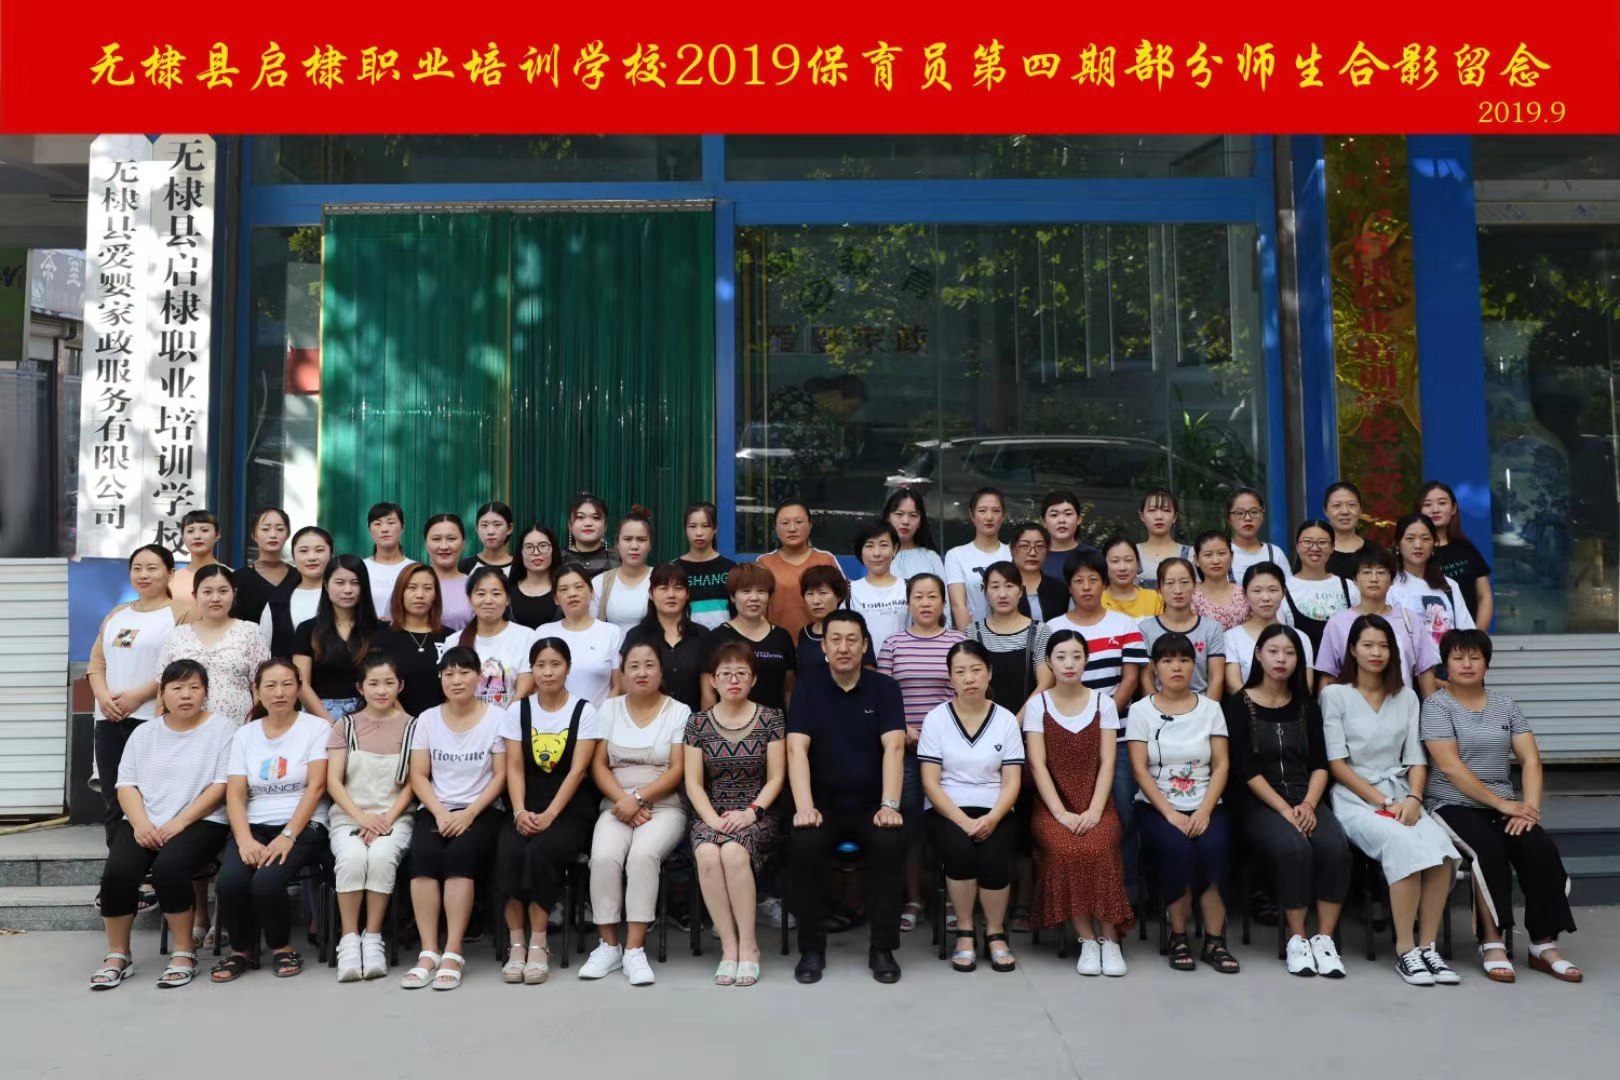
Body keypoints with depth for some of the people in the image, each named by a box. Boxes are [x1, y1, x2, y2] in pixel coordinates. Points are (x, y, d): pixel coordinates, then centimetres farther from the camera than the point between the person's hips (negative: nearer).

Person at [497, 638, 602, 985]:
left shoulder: (583, 711, 0)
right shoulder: (518, 711, 9)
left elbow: (578, 770, -7)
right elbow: (514, 768, 2)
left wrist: (549, 815, -18)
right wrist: (520, 811, -14)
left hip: (570, 807, -2)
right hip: (527, 806, 2)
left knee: (542, 851, -30)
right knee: (509, 852, -28)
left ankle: (538, 942, -18)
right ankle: (517, 942, -18)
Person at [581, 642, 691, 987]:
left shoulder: (679, 712, 3)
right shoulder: (609, 708, 11)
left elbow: (677, 771, -4)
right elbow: (598, 765, 5)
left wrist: (639, 798, -16)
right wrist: (623, 801, -11)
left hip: (664, 806, -2)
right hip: (617, 805, 2)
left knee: (643, 854, -32)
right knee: (604, 857, -27)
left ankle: (635, 949, -24)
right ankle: (608, 945, -13)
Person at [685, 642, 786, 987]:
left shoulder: (770, 719, 4)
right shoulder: (698, 722, 7)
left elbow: (776, 778, 2)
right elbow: (693, 783, 4)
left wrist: (751, 812, -14)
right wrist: (713, 819, -13)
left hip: (756, 815, -1)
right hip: (711, 814, 1)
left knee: (733, 852, -34)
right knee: (707, 855, -33)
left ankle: (748, 944, -18)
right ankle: (729, 946, -20)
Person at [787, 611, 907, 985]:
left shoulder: (885, 688, 1)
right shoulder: (808, 689, 1)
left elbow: (893, 748, -10)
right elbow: (797, 749, -10)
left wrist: (889, 805, -23)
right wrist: (804, 806, -24)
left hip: (871, 805, 0)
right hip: (824, 804, 0)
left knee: (891, 843, -30)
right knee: (805, 845, -29)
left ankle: (882, 948, -13)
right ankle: (811, 948, -11)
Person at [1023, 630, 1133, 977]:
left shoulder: (1103, 703, 7)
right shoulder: (1037, 704, 4)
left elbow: (1107, 763, 0)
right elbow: (1037, 764, -4)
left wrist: (1094, 810, -14)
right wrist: (1061, 812, -15)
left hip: (1095, 806, 1)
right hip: (1052, 806, 0)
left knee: (1099, 850, -30)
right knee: (1065, 851, -31)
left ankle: (1109, 939, -17)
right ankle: (1087, 940, -17)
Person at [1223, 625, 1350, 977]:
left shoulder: (1306, 705, 15)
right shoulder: (1239, 704, 2)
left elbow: (1320, 764, 8)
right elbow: (1246, 770, -6)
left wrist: (1308, 805, -10)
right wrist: (1284, 809, -15)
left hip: (1305, 800, 4)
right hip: (1259, 803, -4)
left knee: (1335, 847, -27)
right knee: (1294, 849, -32)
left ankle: (1324, 938, -16)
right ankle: (1296, 939, -16)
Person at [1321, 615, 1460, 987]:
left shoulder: (1406, 698, 18)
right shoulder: (1335, 695, 4)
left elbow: (1416, 759, 11)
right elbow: (1337, 764, -3)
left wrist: (1413, 798, -9)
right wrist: (1382, 801, -11)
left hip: (1402, 797, 4)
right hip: (1355, 799, -4)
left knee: (1441, 846, -28)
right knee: (1403, 843, -33)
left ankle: (1428, 946, -19)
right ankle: (1405, 950, -24)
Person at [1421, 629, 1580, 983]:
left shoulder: (1506, 705, 14)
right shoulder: (1436, 706, -2)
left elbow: (1530, 759, 5)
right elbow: (1451, 768, -11)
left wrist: (1529, 805, -12)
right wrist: (1500, 804, -16)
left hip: (1505, 806, 4)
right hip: (1453, 805, -4)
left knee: (1542, 849, -23)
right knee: (1489, 849, -31)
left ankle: (1544, 945, -15)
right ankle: (1492, 942, -21)